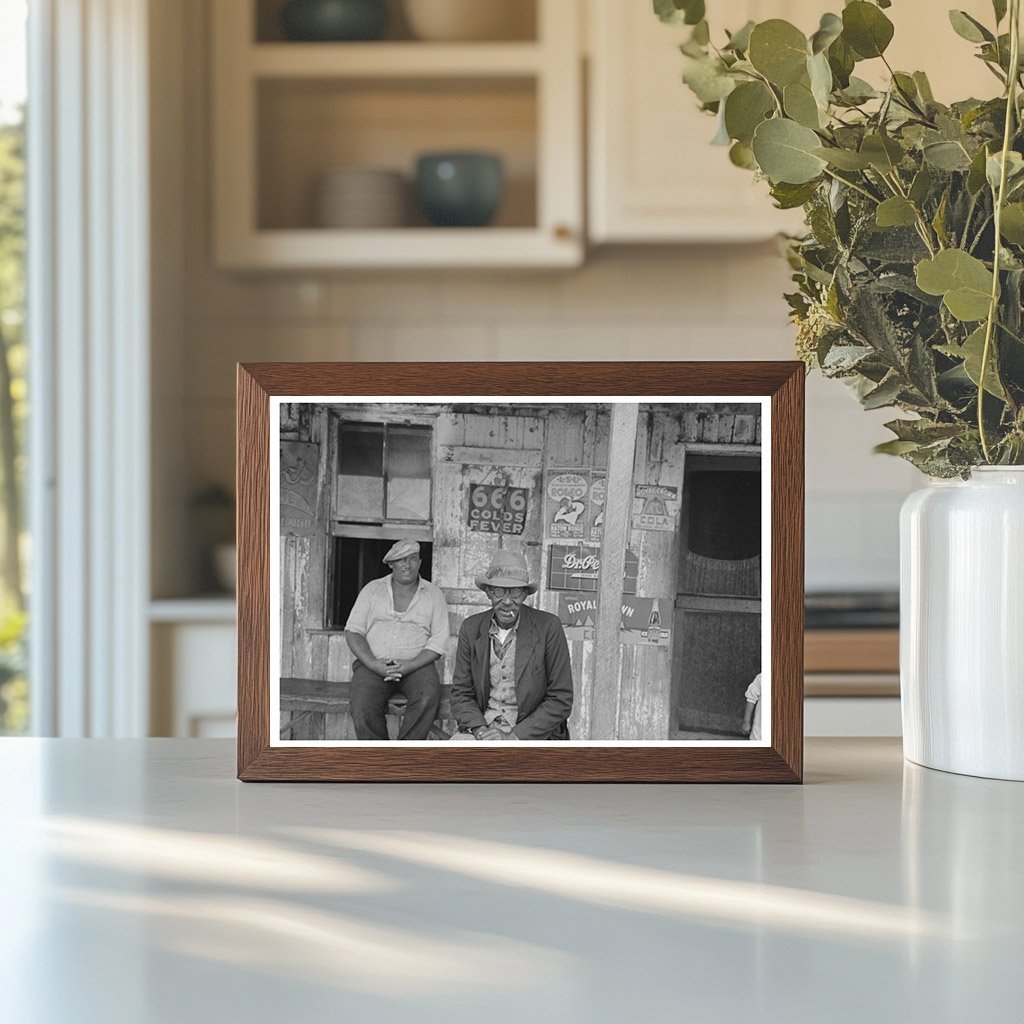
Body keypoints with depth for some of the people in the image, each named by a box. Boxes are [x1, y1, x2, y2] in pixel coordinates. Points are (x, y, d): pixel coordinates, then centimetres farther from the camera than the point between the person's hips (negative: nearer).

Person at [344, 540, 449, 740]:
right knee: (363, 707, -30)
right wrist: (373, 664, -12)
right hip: (373, 663, 0)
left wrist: (410, 665, -15)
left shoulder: (433, 595, 11)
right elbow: (353, 631, 6)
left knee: (428, 697, -34)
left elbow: (438, 640, 2)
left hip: (416, 665, 0)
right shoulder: (373, 590, 13)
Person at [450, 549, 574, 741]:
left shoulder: (548, 627, -6)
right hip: (483, 727, 3)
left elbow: (561, 701, -6)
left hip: (533, 733, -3)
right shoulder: (471, 628, 4)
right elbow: (461, 693, 9)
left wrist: (514, 737, -14)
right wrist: (480, 730, -11)